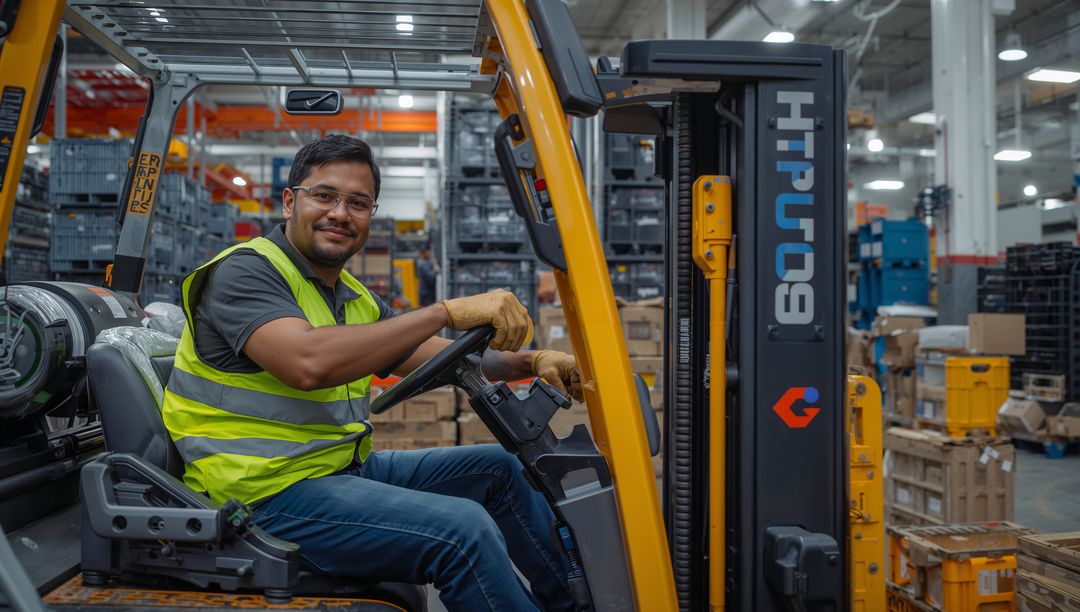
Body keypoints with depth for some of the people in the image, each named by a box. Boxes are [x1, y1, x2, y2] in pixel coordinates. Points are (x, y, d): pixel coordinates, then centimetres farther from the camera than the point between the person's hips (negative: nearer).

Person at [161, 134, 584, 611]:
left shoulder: (354, 297, 14)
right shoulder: (244, 271, -13)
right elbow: (309, 363, -33)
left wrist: (529, 362, 0)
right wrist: (448, 312, -32)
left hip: (345, 469, 9)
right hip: (269, 495, -9)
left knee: (494, 467, 13)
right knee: (463, 528, -25)